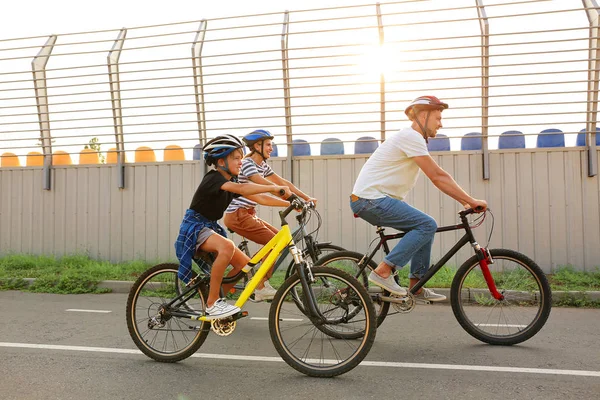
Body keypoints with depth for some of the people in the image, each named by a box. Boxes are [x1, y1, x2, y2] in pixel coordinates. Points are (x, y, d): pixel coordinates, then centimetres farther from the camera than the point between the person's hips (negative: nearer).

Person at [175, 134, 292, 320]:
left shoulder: (232, 182, 7)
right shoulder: (213, 178, -19)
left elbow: (259, 198, 1)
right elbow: (242, 189, -37)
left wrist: (289, 203, -8)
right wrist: (275, 188, -41)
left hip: (211, 228, 9)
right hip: (194, 227, -9)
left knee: (245, 264, -5)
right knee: (227, 246, -37)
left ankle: (217, 301, 11)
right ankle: (212, 304, -26)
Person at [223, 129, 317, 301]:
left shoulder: (263, 165, 13)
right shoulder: (247, 163, -16)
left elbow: (283, 183, 9)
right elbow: (268, 186, -28)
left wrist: (307, 198, 0)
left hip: (248, 215, 9)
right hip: (237, 215, -9)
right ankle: (261, 289, -3)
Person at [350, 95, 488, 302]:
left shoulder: (412, 138, 19)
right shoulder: (411, 136, -13)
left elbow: (438, 176, 18)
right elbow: (438, 177, -16)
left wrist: (466, 201, 12)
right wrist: (471, 200, -12)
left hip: (375, 199, 10)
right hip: (371, 199, -10)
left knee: (425, 227, 11)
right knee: (427, 225, -15)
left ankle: (416, 285, 14)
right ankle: (383, 271, -14)